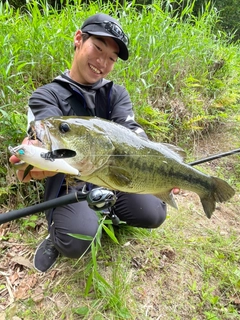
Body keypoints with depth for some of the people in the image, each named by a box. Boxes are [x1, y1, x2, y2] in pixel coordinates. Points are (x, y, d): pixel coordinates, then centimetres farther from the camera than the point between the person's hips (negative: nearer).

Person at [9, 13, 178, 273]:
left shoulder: (117, 94, 4)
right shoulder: (46, 95, -6)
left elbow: (130, 132, -15)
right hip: (69, 183, -4)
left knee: (154, 215, -11)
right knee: (77, 243, -29)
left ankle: (109, 212, 18)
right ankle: (56, 234, 8)